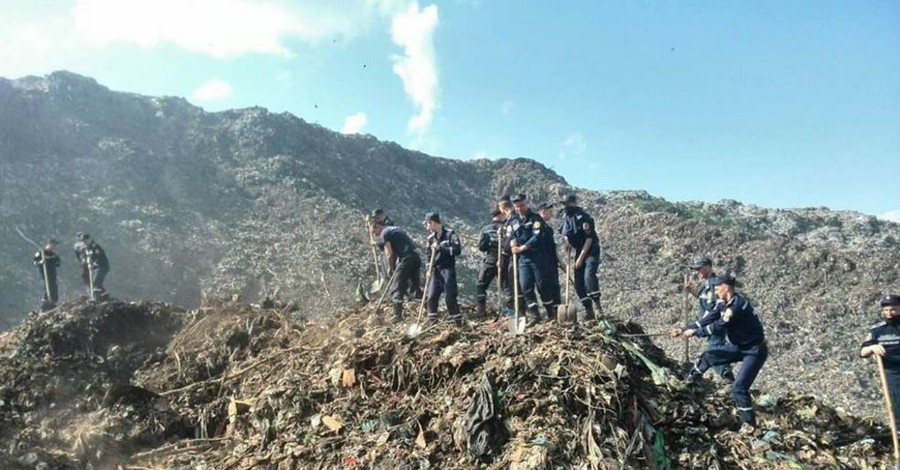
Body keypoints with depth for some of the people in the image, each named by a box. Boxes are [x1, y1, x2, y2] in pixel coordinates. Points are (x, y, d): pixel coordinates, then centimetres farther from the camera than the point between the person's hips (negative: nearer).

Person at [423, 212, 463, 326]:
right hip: (436, 271, 5)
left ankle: (458, 322, 2)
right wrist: (429, 269, 4)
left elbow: (457, 250, -15)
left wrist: (440, 248, -18)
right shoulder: (431, 238, 10)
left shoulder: (450, 234, -6)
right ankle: (432, 321, 12)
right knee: (432, 296, 1)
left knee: (449, 297, -7)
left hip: (448, 269, -5)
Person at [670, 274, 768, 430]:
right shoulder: (723, 304, 0)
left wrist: (695, 332, -19)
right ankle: (690, 380, 29)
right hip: (739, 346, 9)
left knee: (739, 387, -12)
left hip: (755, 350, -9)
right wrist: (684, 329, -5)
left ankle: (749, 423, 4)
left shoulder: (738, 305, -28)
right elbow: (707, 320, 0)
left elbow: (718, 326, -27)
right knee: (708, 356, 9)